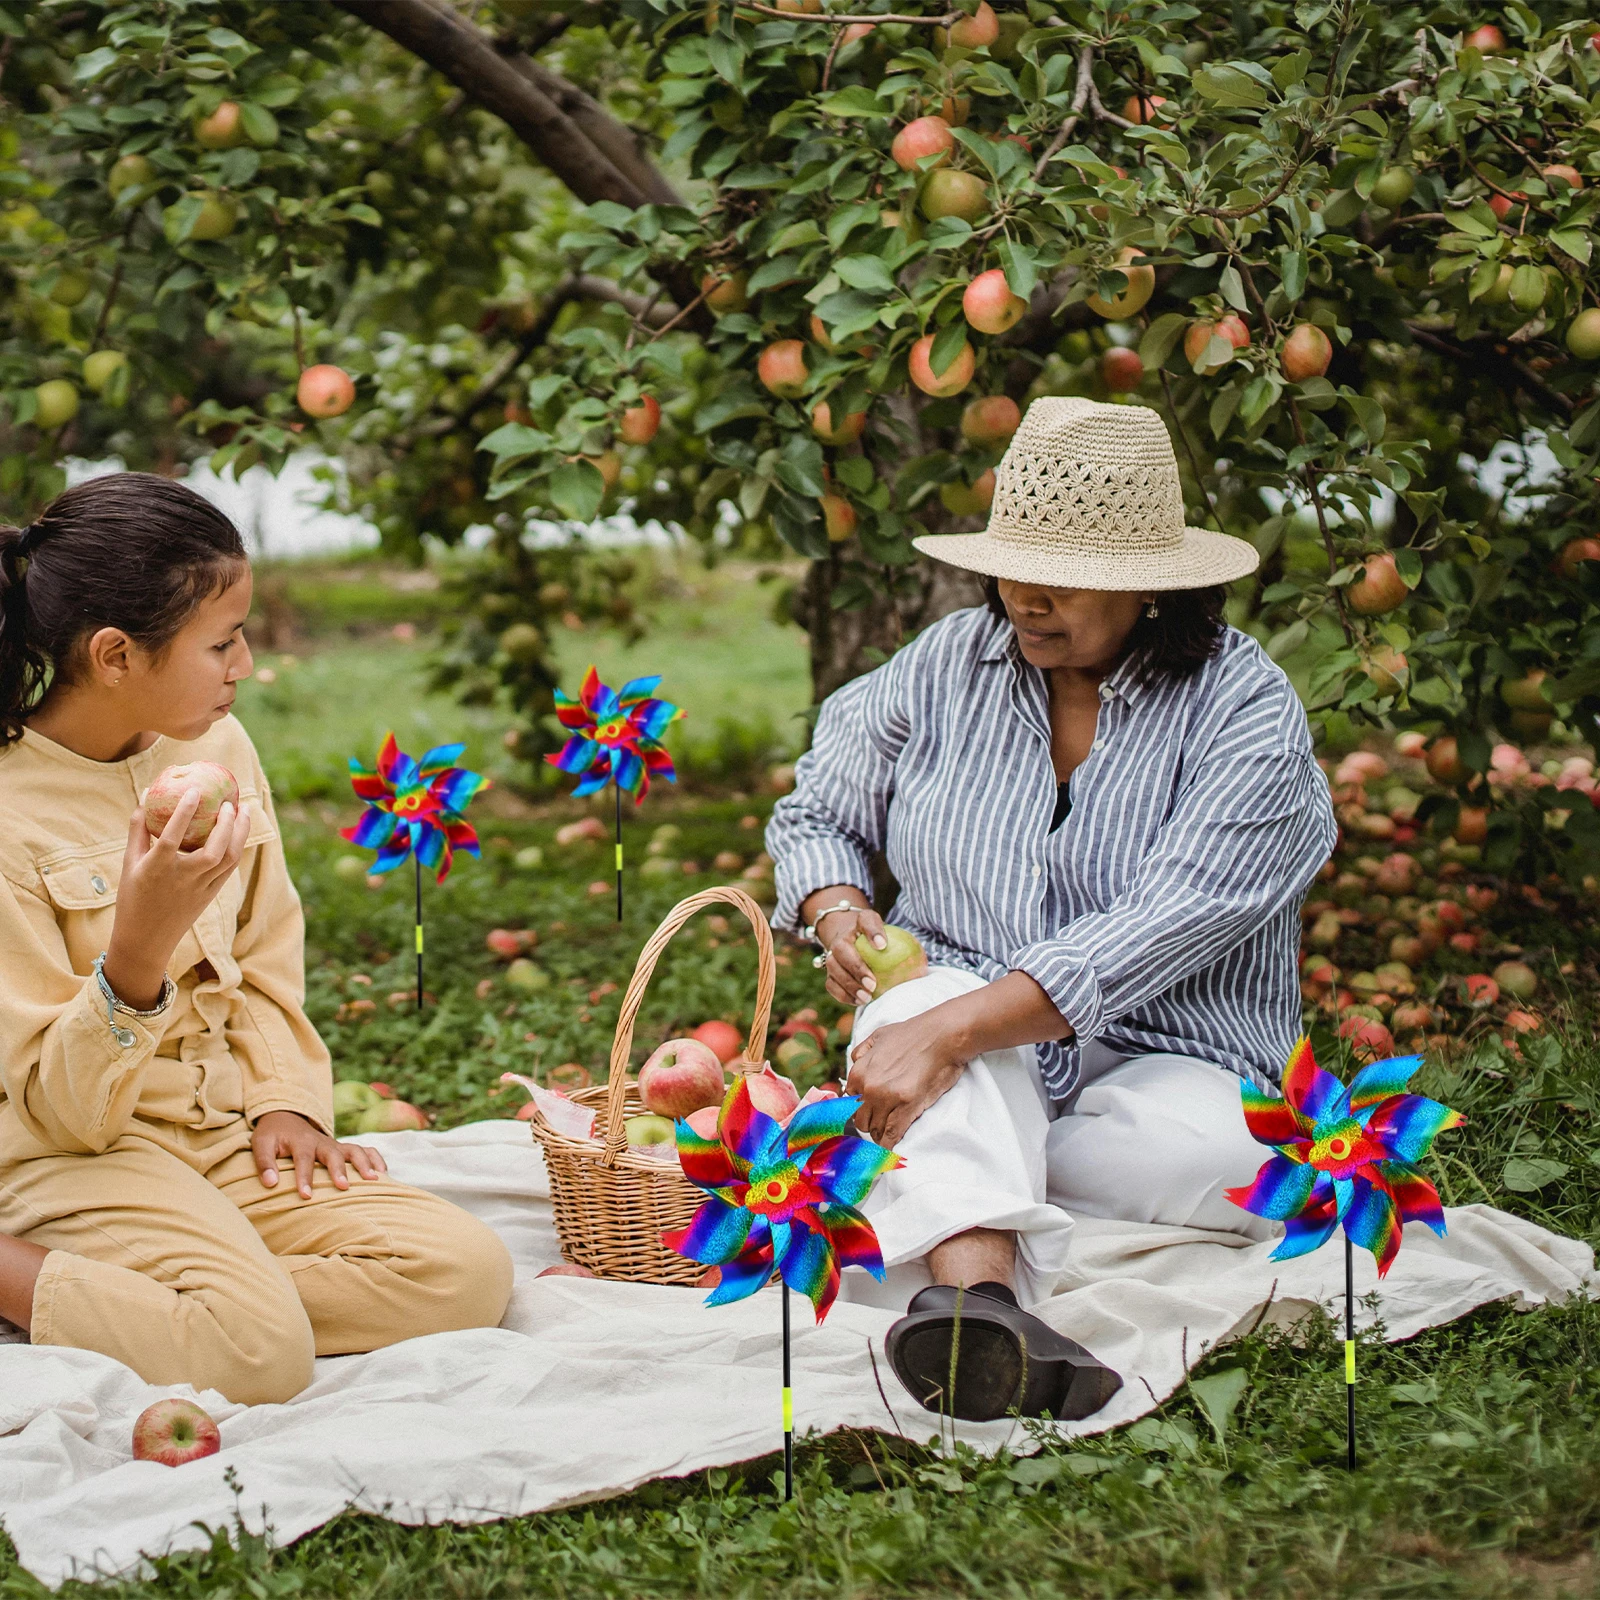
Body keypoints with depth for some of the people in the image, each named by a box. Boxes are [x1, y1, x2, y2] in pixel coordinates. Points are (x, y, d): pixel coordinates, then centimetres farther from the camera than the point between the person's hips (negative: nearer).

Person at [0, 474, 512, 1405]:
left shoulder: (217, 747, 4)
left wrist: (290, 1099, 2)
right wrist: (137, 950, -34)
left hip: (229, 1130, 8)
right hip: (82, 1154, -8)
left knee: (466, 1271, -13)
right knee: (260, 1347, -33)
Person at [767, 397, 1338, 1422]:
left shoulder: (1248, 713, -12)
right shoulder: (949, 664, 3)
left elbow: (1156, 934, -24)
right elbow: (818, 810, 17)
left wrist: (948, 1033, -34)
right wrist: (837, 909, -8)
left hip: (1161, 1060, -2)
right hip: (971, 1065, 2)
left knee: (1208, 1156, -36)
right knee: (926, 1000, -34)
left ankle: (925, 1200, -28)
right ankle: (980, 1296, -57)